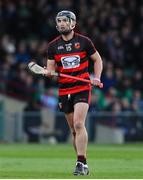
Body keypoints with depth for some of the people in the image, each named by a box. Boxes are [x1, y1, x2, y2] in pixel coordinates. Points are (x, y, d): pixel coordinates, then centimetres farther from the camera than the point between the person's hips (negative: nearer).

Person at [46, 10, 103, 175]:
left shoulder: (84, 41, 0)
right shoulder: (53, 45, 5)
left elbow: (97, 59, 11)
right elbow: (50, 68, 7)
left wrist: (97, 77, -3)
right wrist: (49, 72, -17)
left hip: (82, 88, -3)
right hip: (64, 91, 3)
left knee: (78, 124, -19)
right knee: (74, 130, 7)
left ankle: (81, 163, -19)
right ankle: (82, 165, 16)